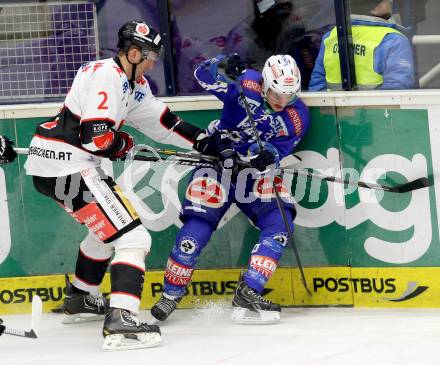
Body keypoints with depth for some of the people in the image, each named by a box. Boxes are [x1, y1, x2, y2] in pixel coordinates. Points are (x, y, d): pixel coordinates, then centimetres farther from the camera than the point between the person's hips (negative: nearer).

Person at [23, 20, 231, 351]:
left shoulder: (134, 83, 15)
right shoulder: (106, 76, -16)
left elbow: (160, 120, 24)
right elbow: (96, 136, -23)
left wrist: (203, 141, 21)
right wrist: (124, 145, -3)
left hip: (61, 163, 11)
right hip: (66, 166, -11)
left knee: (106, 228, 33)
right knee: (132, 237, -15)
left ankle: (80, 299, 48)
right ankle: (120, 322, -26)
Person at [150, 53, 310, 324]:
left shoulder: (298, 116, -9)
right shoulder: (247, 83, -18)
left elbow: (279, 150, -15)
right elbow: (204, 75, -23)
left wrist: (268, 155, -38)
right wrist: (222, 68, -45)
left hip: (257, 169, 3)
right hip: (219, 157, -3)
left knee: (280, 223, -15)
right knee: (199, 225, -13)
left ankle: (248, 292, -12)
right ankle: (171, 294, 4)